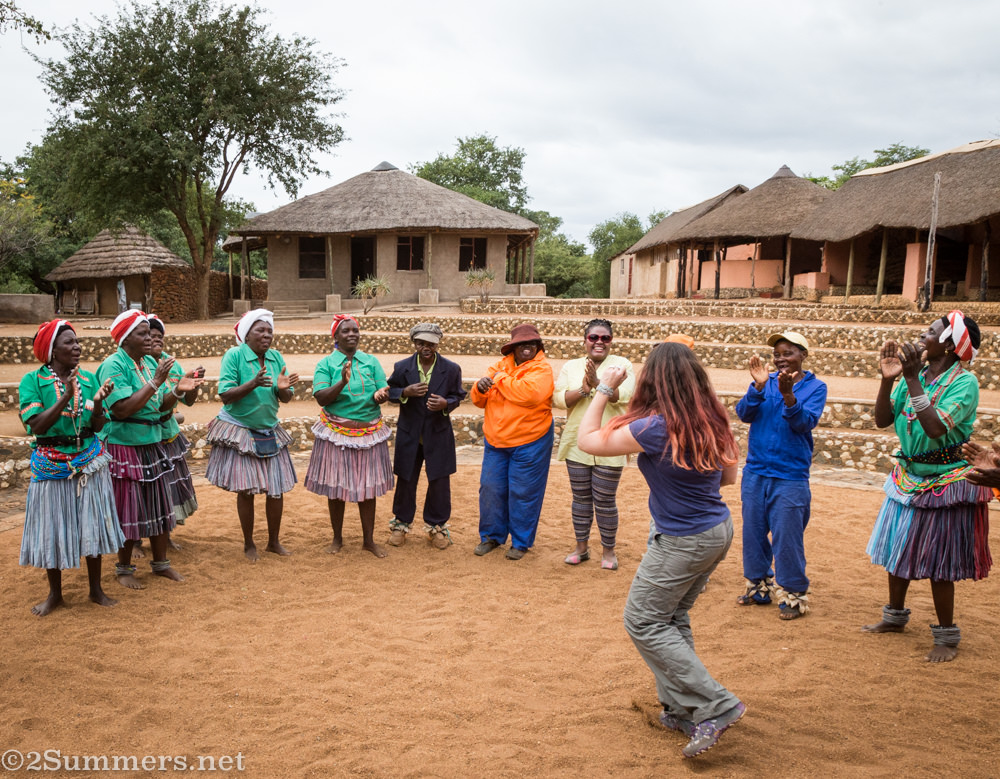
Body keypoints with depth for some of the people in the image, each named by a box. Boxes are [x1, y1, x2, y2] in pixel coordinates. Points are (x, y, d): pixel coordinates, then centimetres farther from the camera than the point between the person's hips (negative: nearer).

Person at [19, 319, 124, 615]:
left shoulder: (88, 378, 0)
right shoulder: (33, 381, -9)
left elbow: (97, 427, -1)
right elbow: (37, 426, -18)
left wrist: (98, 402, -20)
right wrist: (66, 396, -27)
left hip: (89, 462, 3)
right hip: (51, 465, -2)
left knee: (92, 525, 10)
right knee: (52, 530, 8)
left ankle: (96, 589, 25)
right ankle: (55, 594, 27)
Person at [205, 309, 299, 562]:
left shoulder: (276, 357, 1)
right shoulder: (234, 355, -11)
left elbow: (286, 398, 1)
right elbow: (225, 395, -18)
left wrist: (283, 388, -22)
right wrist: (253, 383, -31)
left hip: (270, 432, 4)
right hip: (240, 433, -4)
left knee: (276, 488, 6)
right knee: (246, 490, 2)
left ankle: (274, 541, 24)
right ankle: (248, 544, 20)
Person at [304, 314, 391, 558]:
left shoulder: (371, 362, 5)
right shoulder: (326, 364, -3)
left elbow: (383, 393, 0)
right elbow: (321, 398, -13)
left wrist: (380, 395, -24)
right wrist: (342, 382, -27)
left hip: (369, 433, 2)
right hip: (337, 434, -2)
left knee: (368, 487, 9)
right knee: (336, 487, 7)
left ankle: (369, 539, 21)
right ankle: (337, 539, 24)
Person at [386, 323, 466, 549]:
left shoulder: (451, 369, -6)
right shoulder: (402, 367, -5)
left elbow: (458, 395, 3)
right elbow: (390, 392, 2)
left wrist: (445, 404, -19)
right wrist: (406, 392, -20)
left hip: (438, 435, 0)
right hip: (409, 435, 0)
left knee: (439, 482, 6)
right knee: (406, 481, 11)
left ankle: (437, 525, 24)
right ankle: (401, 523, 29)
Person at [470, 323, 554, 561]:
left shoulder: (541, 368, -8)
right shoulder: (500, 365, 9)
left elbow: (529, 393, -28)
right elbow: (479, 400, 12)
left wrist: (501, 379, -15)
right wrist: (481, 387, -12)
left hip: (529, 443, -5)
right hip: (495, 442, 5)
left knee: (523, 493, 2)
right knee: (491, 489, 9)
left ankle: (521, 542, 19)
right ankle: (491, 536, 27)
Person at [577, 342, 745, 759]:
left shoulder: (655, 428, -23)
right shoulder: (711, 420, -1)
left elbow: (586, 440, -13)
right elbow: (728, 476, 13)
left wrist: (604, 389, -5)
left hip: (684, 541, -8)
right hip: (718, 530, 8)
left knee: (644, 623, 5)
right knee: (673, 619, 20)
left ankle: (715, 706, 4)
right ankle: (681, 709, 27)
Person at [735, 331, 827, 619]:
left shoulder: (815, 387, -3)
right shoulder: (766, 381, 4)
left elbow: (806, 423, -16)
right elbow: (744, 414, -7)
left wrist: (788, 394, -30)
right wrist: (758, 386, -22)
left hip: (790, 478, -3)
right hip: (755, 473, 4)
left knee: (786, 538, 0)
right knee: (753, 533, 12)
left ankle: (793, 594, 15)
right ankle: (759, 585, 29)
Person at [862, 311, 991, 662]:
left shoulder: (964, 382, -17)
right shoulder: (915, 373, 0)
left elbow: (936, 429, -30)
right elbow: (882, 420, -3)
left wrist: (912, 380, -30)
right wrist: (887, 380, -16)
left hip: (945, 482, -6)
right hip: (908, 477, 6)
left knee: (937, 563, 2)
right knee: (897, 551, 17)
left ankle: (947, 637, 18)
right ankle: (895, 616, 35)